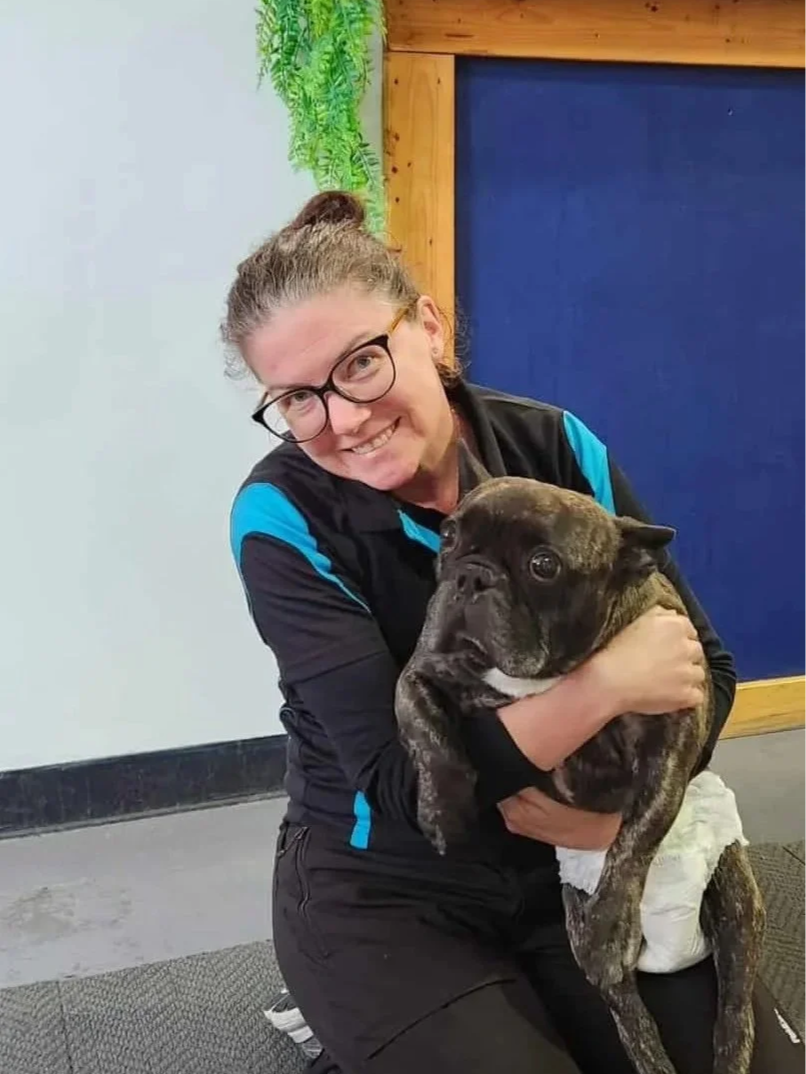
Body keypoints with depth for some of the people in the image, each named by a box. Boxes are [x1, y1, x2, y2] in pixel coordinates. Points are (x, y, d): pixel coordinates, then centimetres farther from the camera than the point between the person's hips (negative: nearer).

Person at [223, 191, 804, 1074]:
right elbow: (401, 786, -24)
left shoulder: (554, 447, -11)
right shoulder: (284, 518, -19)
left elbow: (704, 666, -5)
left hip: (575, 858, 3)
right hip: (385, 891, -3)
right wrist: (604, 683, -33)